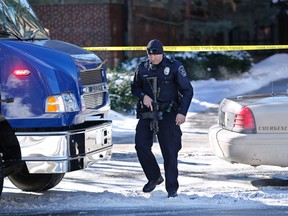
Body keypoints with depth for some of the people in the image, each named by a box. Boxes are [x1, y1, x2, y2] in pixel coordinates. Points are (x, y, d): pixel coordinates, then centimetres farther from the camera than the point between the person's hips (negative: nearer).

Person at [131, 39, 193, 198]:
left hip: (168, 114, -4)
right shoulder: (142, 68, 5)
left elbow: (187, 90, -4)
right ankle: (154, 177, 11)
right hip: (147, 113, 4)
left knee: (170, 151, -5)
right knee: (141, 145, -9)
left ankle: (172, 188, 2)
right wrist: (143, 96, -7)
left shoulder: (174, 67, -6)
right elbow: (135, 88, 17)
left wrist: (182, 112, -15)